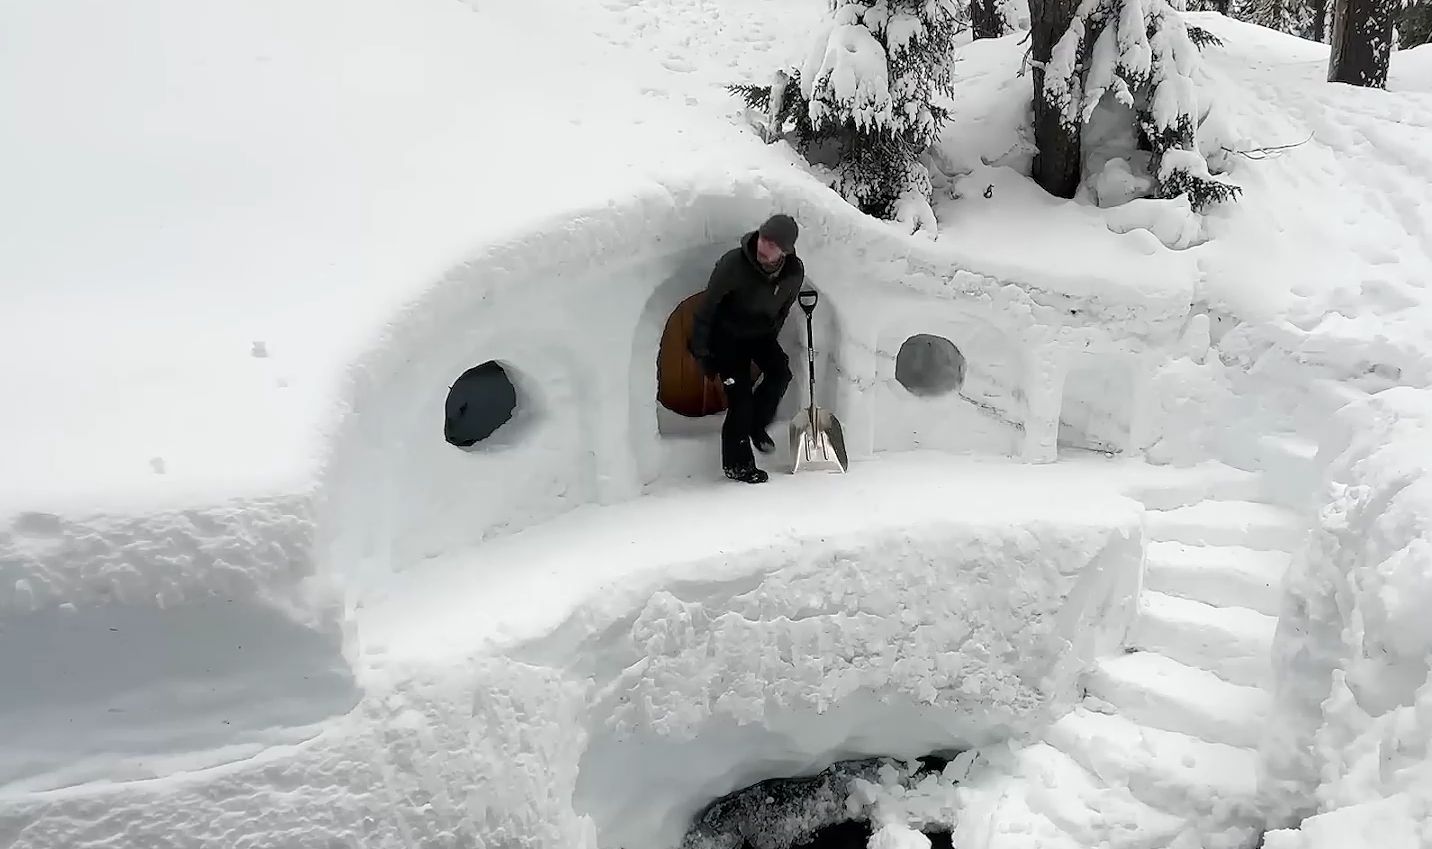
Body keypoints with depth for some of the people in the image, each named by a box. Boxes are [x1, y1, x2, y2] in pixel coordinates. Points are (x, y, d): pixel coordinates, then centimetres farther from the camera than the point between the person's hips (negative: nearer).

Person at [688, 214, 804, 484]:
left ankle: (756, 425, 11)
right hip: (727, 335, -4)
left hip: (761, 333, 5)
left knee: (780, 372, -16)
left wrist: (771, 340, 12)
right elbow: (707, 308, -21)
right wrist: (701, 352, -17)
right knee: (740, 396, -9)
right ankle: (737, 464, 5)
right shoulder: (733, 263, -32)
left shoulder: (795, 271, -17)